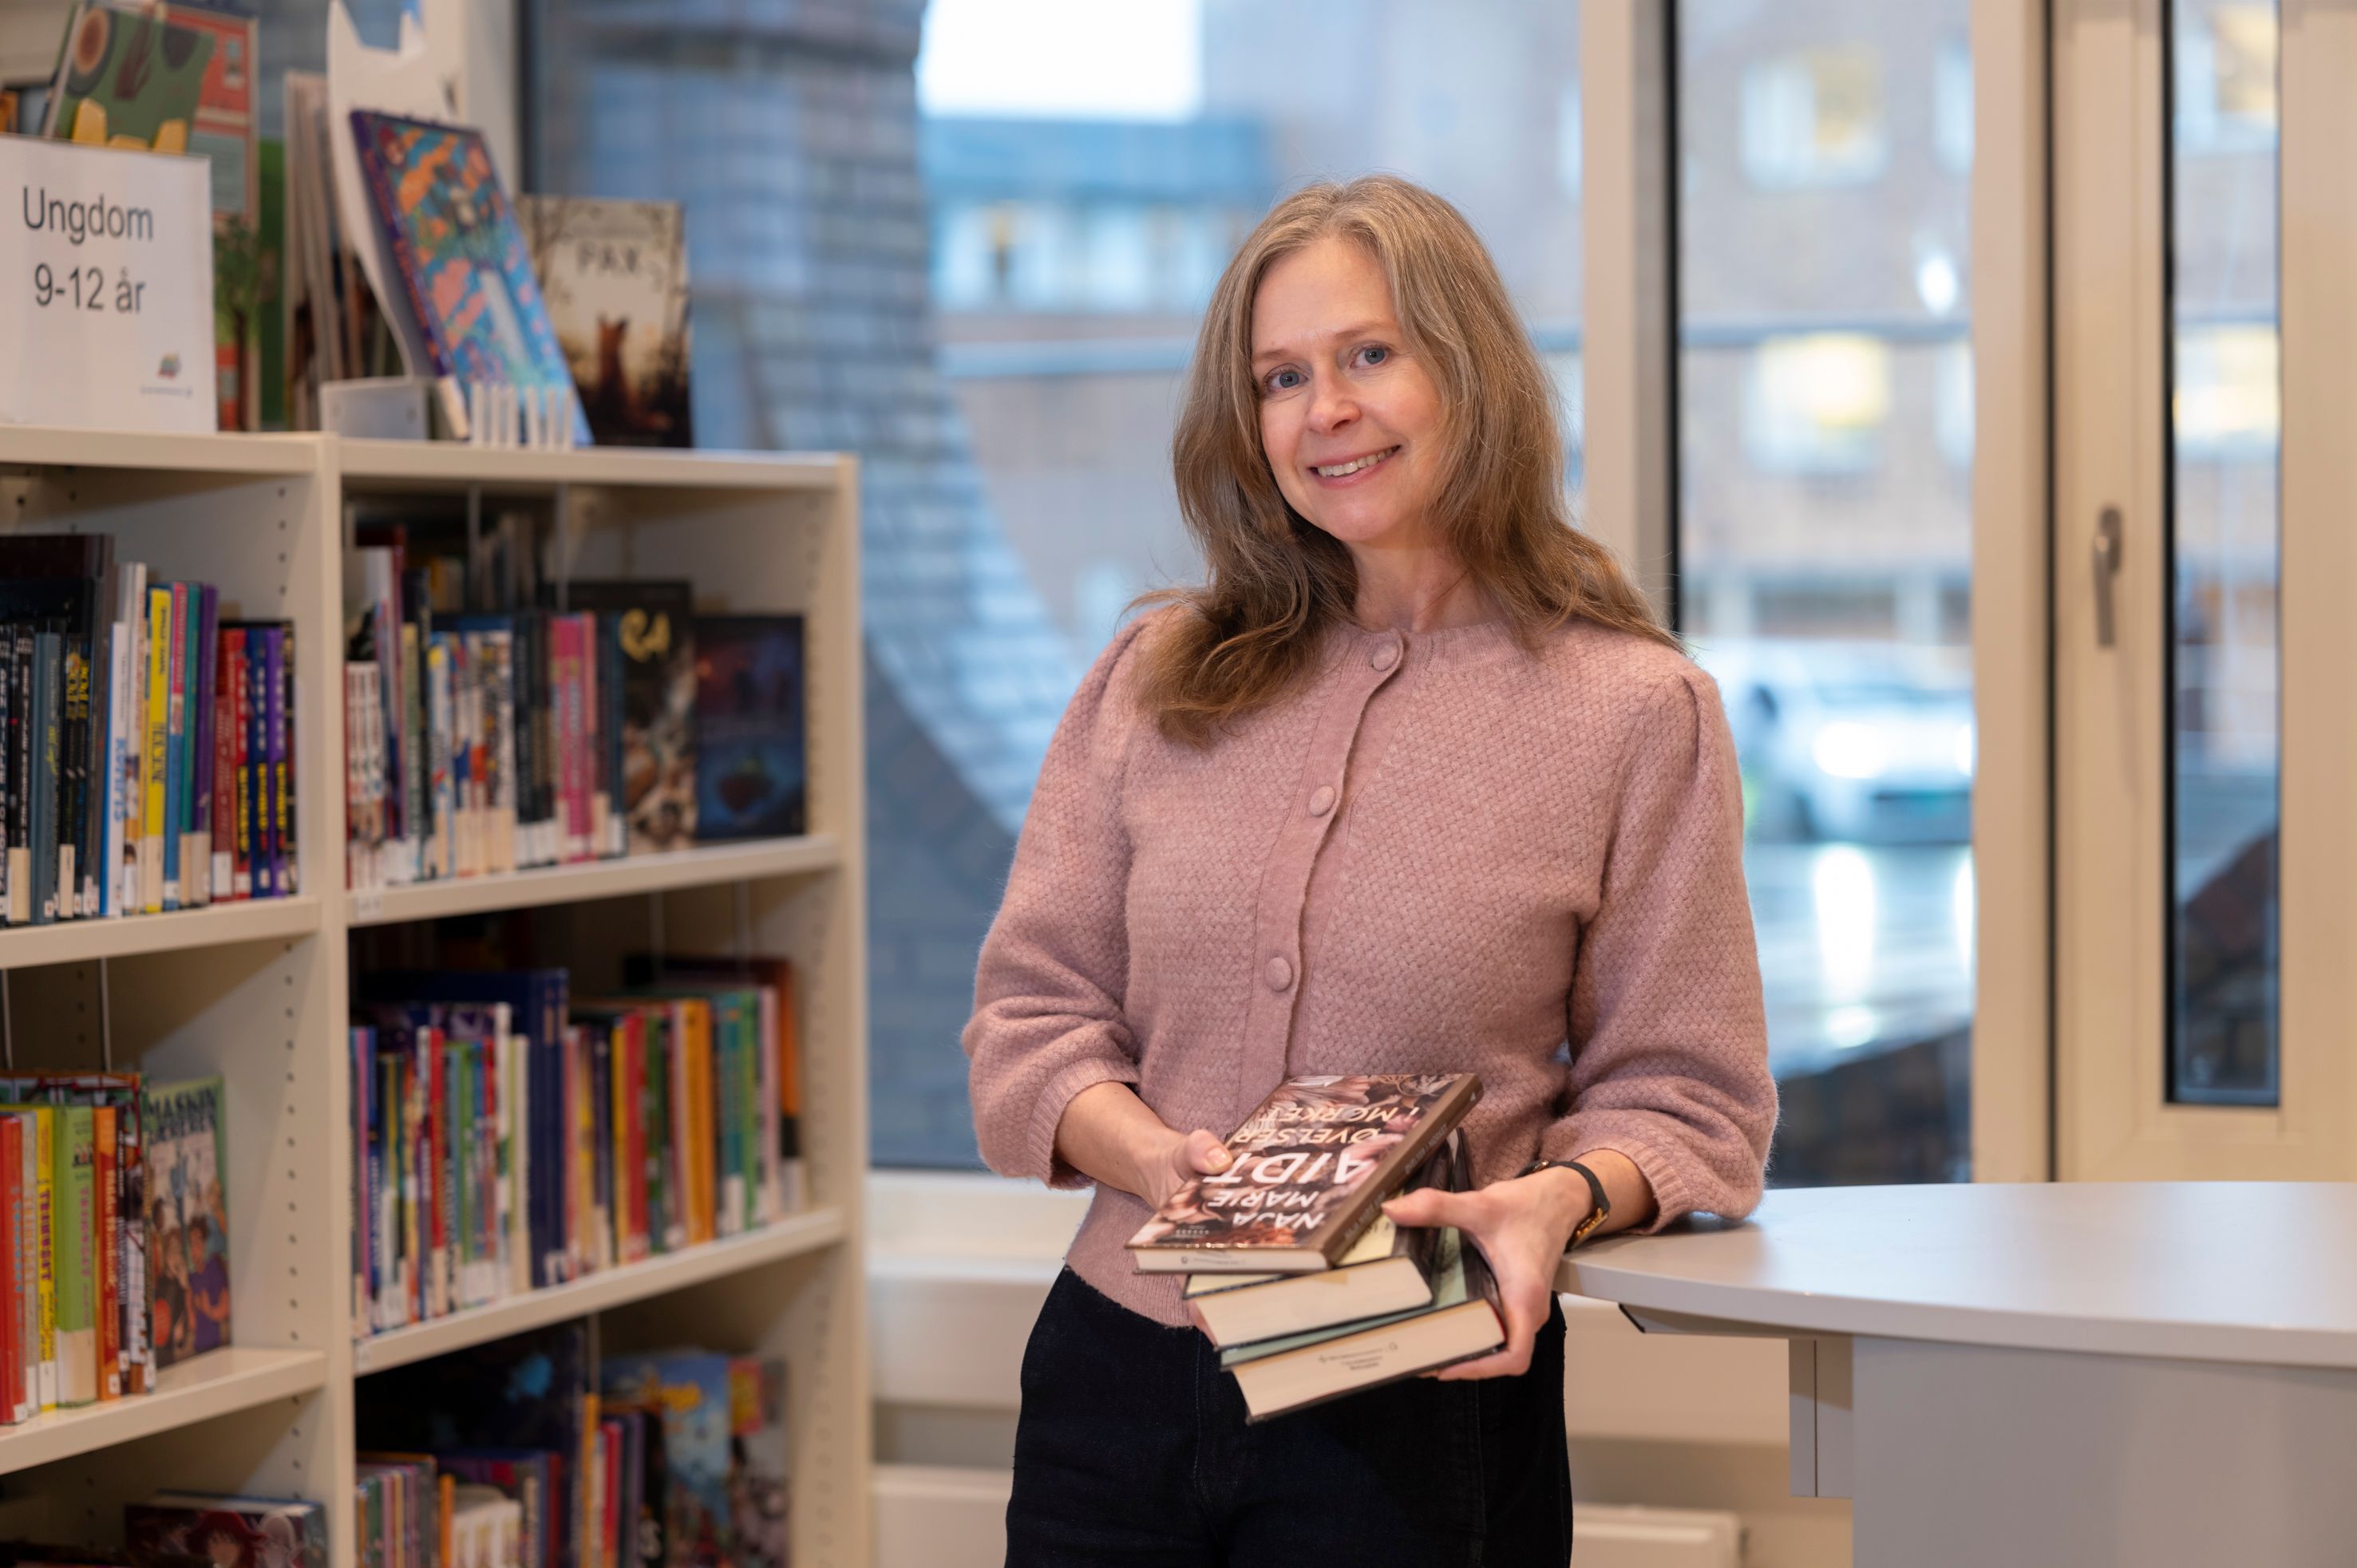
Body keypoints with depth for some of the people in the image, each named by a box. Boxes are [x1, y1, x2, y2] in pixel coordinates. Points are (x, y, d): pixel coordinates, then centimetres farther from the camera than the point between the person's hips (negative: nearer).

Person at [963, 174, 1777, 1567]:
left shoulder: (1636, 711, -1)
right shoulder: (1155, 682, 9)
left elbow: (1687, 1097, -2)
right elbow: (1033, 1008, 7)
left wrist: (1559, 1197, -23)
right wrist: (1151, 1155, -14)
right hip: (1117, 1380, 3)